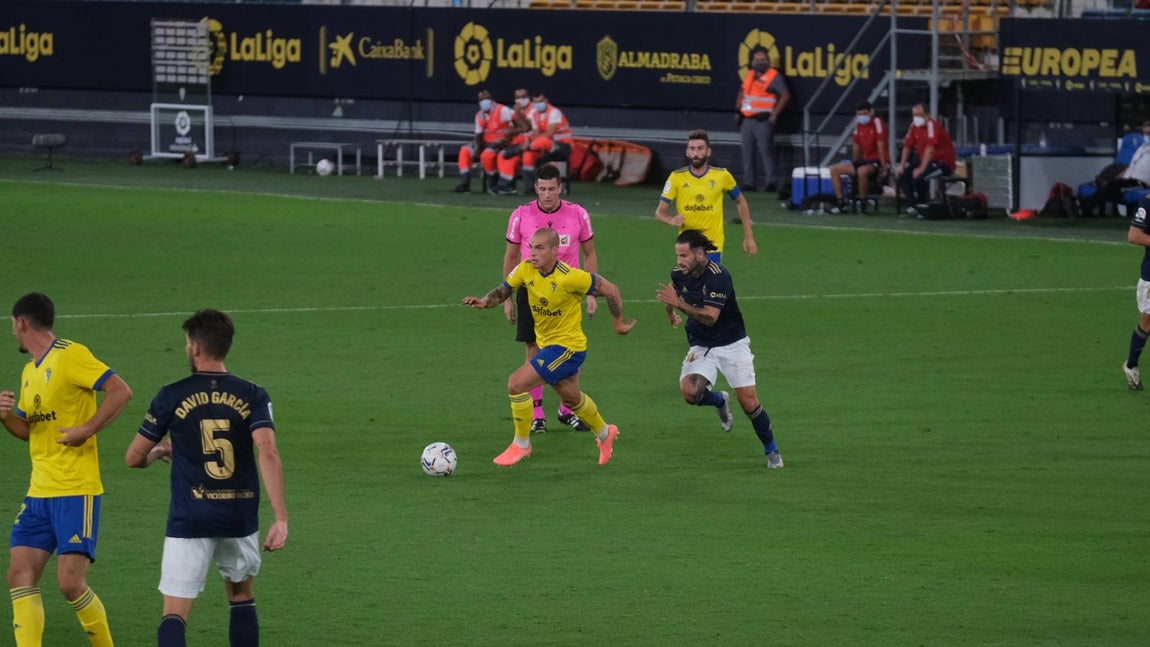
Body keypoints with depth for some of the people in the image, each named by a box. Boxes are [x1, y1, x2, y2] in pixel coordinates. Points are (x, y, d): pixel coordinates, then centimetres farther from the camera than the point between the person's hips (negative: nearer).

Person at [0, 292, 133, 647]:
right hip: (39, 493, 8)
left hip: (76, 491, -8)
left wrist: (87, 430, -20)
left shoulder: (71, 355, -9)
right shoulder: (30, 371, 17)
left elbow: (121, 391, -17)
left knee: (71, 583, -11)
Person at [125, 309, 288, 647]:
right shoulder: (252, 396, -1)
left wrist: (160, 450, 28)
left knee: (174, 616, -5)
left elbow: (134, 458, 5)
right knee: (242, 599, 25)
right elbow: (267, 453, -15)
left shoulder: (171, 397, -2)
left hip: (188, 521, -2)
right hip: (240, 518, 2)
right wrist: (281, 518, -19)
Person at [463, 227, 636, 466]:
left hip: (568, 346, -7)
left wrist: (619, 323, -4)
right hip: (546, 343, 7)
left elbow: (610, 290, -16)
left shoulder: (570, 277, -26)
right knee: (571, 397, 26)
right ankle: (604, 433, 52)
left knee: (516, 384, -17)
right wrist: (484, 302, -23)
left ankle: (521, 444, 0)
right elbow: (502, 291, 0)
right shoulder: (526, 270, -9)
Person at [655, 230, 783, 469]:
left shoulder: (718, 276, -23)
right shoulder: (679, 274, -3)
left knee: (749, 403, -7)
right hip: (701, 347, 4)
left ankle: (772, 452, 16)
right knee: (689, 391, -23)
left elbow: (710, 317, -31)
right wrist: (670, 312, 10)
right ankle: (720, 401, 12)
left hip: (732, 344, -4)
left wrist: (679, 304, -37)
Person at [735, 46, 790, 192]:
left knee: (766, 152, -10)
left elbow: (785, 95, -11)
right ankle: (748, 183, 13)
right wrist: (738, 111, 16)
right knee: (747, 152, 7)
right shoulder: (749, 75, 15)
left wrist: (775, 114, -14)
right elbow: (742, 92, 27)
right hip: (747, 120, 7)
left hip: (763, 121, -7)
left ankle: (771, 182, -6)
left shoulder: (774, 77, -6)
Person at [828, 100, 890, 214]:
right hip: (865, 160, 8)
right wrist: (853, 164, 21)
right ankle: (842, 203, -2)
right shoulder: (859, 125, 9)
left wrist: (883, 167, -21)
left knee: (862, 171, -41)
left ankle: (863, 204, -22)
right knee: (834, 169, 1)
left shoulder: (877, 122, -13)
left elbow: (880, 145, -18)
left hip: (877, 161, -8)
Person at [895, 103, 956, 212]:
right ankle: (914, 205, -5)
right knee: (902, 174, -3)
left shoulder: (932, 126, -19)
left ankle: (922, 206, -9)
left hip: (944, 163, -9)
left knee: (919, 176, -30)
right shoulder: (914, 127, 5)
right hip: (923, 160, 9)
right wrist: (901, 166, 3)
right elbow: (907, 146, 11)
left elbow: (930, 149, -27)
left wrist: (921, 168, -32)